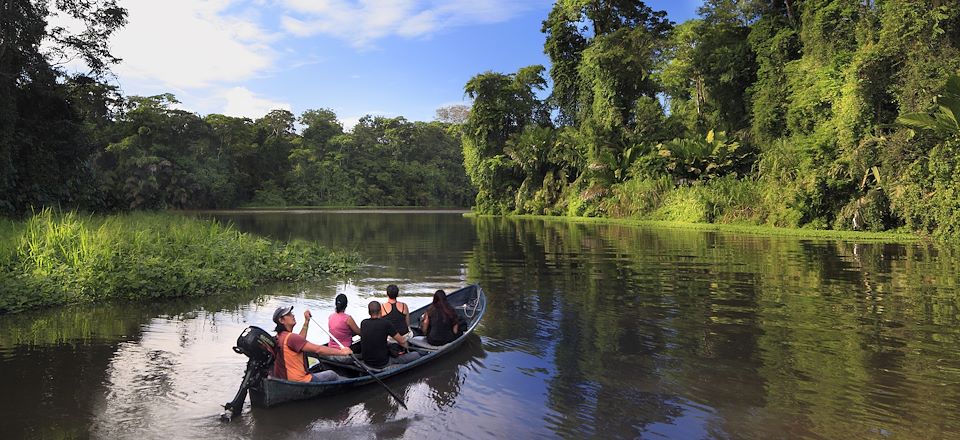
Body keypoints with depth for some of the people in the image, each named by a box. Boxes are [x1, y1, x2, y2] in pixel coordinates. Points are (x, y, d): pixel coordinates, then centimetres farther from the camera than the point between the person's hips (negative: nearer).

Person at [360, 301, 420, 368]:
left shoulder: (363, 323, -3)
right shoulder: (385, 323, -17)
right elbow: (402, 341, -10)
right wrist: (406, 346, 14)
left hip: (366, 362, 6)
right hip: (383, 364, -6)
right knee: (416, 355, 5)